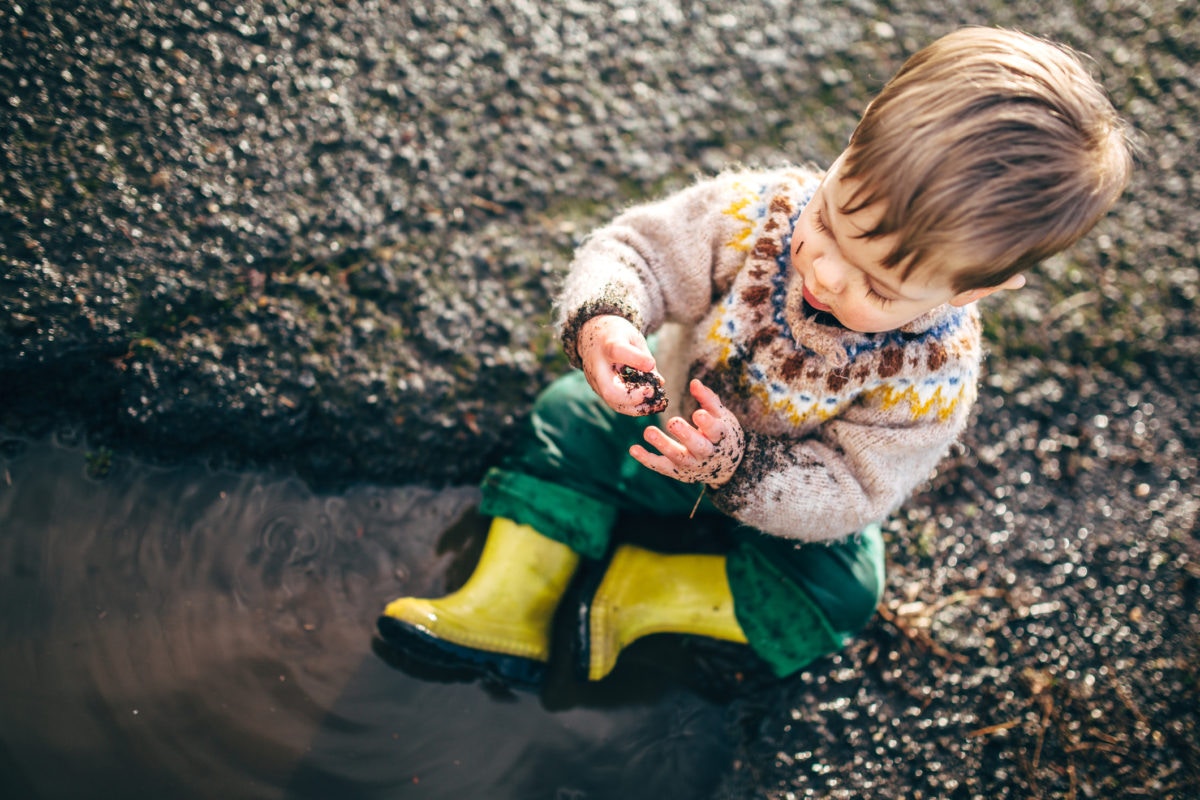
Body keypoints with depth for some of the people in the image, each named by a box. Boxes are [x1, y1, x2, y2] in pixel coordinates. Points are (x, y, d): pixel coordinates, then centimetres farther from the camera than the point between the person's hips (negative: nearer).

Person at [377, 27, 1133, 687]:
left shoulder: (933, 376, -34)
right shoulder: (760, 210, -31)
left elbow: (848, 494, -29)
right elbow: (639, 251, -25)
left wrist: (739, 468, -45)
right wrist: (601, 320, -47)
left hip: (789, 501, -2)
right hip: (671, 415, 2)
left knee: (837, 594, -21)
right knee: (570, 417, -12)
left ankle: (643, 591, -14)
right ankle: (505, 610, -6)